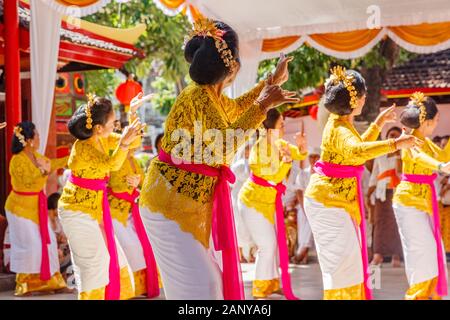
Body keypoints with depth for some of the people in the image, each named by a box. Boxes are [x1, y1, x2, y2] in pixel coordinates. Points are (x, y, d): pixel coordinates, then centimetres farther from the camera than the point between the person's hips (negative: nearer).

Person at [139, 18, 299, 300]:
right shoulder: (198, 97, -21)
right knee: (199, 284, -10)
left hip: (193, 205, 10)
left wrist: (271, 82, 31)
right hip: (170, 206, -10)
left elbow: (235, 108, 31)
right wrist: (263, 106, -31)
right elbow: (221, 149, -34)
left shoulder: (212, 95, 7)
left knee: (211, 279, 13)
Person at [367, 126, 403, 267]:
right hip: (382, 192, 2)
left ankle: (396, 256, -1)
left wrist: (398, 155, -10)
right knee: (380, 221, -9)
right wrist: (368, 196, 9)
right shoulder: (380, 155, 15)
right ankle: (378, 254, -15)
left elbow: (400, 173, -8)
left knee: (397, 223, -4)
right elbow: (374, 177, 15)